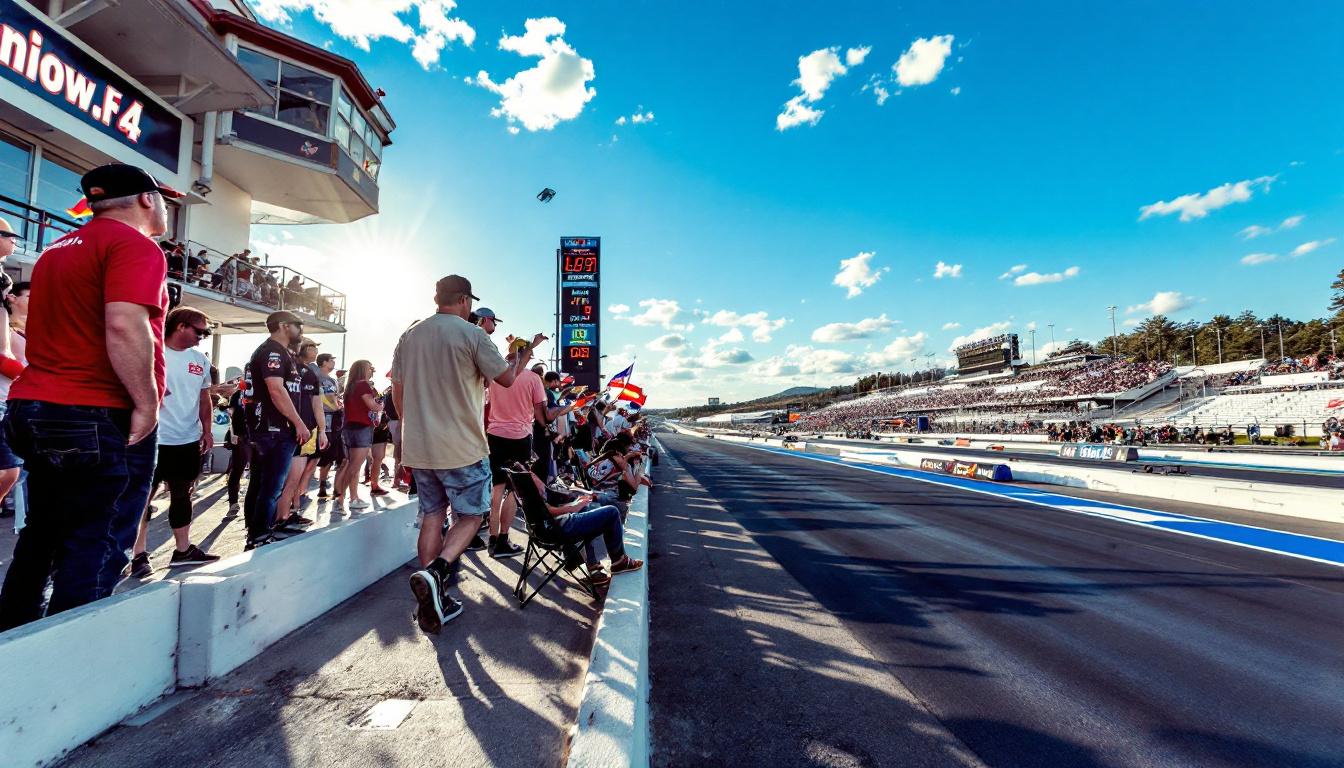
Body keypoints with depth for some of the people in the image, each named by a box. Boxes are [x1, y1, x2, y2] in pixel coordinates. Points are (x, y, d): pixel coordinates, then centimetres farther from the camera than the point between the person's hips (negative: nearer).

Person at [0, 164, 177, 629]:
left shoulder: (59, 249, 19)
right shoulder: (134, 245, -11)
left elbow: (62, 328, 25)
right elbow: (125, 328, -26)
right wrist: (147, 403, -20)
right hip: (103, 418, -9)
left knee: (42, 537, 20)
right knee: (94, 550, -2)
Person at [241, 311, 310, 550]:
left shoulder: (280, 352, 20)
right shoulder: (272, 351, -11)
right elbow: (276, 390, -22)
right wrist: (299, 423, -19)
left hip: (270, 430, 11)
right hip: (275, 430, -11)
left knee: (260, 485, 15)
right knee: (271, 487, -6)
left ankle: (255, 534, 23)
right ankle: (259, 538, 1)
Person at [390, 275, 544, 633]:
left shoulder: (409, 336, 8)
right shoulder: (471, 334, -10)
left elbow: (397, 392, 13)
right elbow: (506, 378, -3)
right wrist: (525, 353, 15)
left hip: (418, 446, 6)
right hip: (462, 447, -6)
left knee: (432, 515, 14)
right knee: (470, 515, 7)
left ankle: (433, 602, 17)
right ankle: (435, 572, -16)